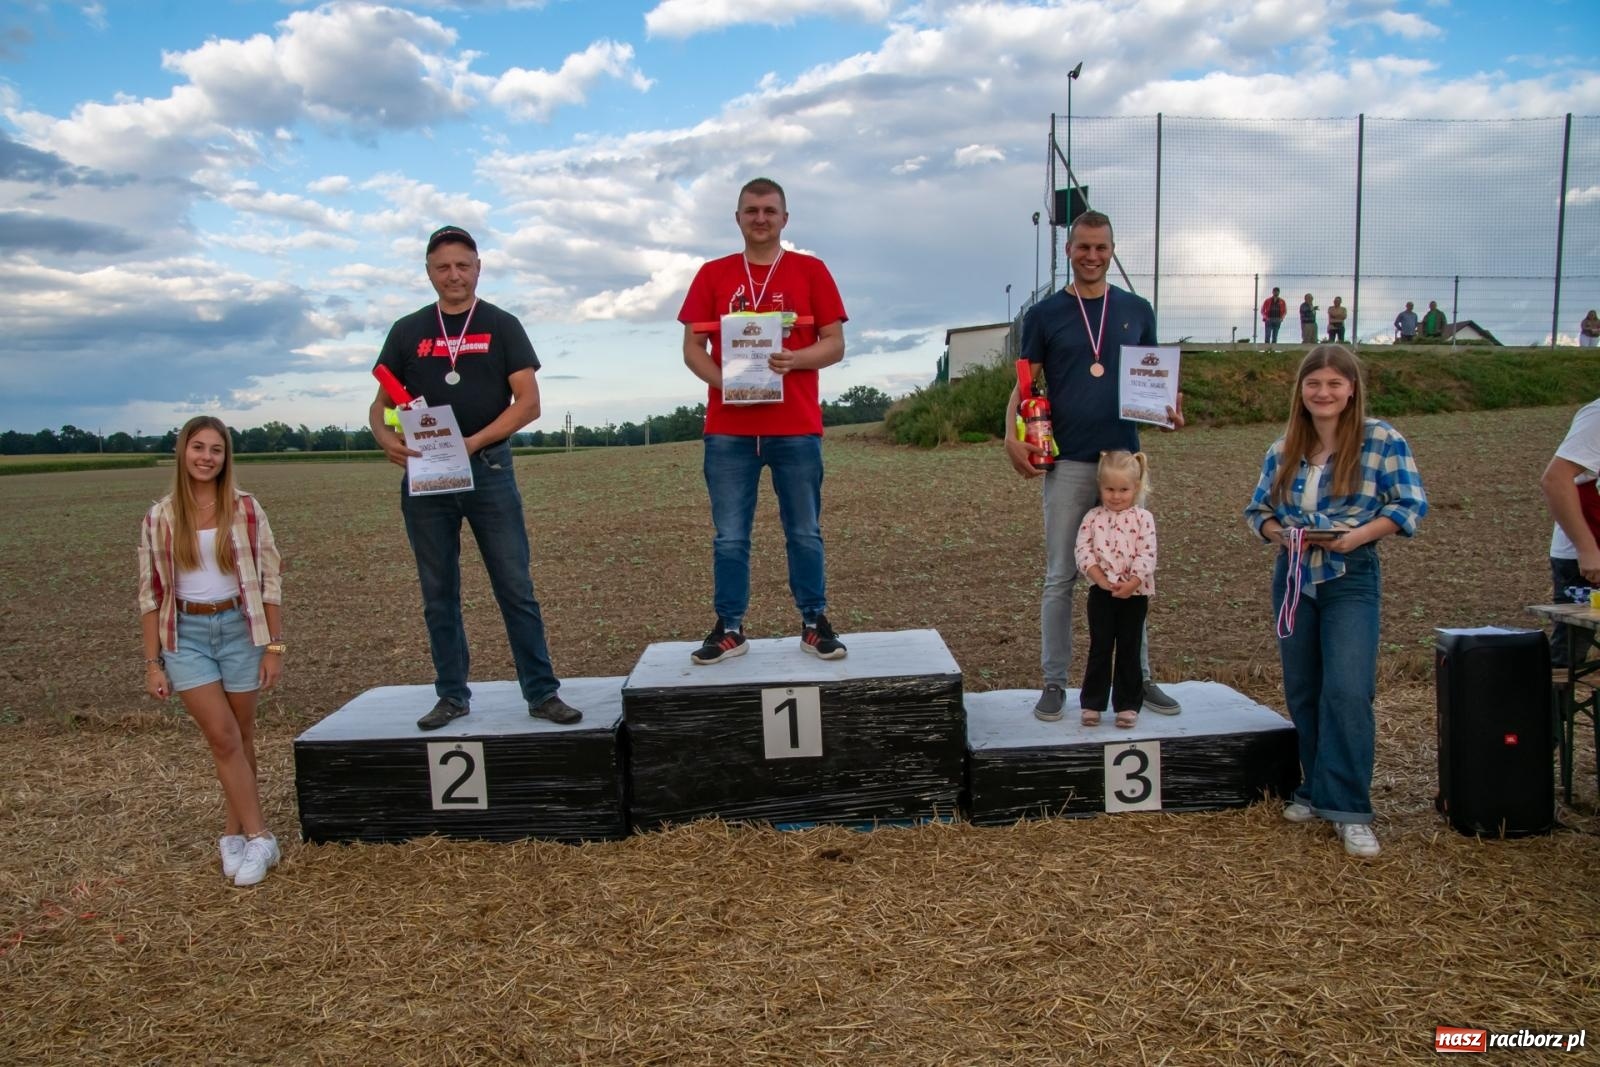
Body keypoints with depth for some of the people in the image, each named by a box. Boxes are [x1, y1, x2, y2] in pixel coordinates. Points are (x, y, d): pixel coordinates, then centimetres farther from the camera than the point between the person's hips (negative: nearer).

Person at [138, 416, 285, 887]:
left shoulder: (245, 509, -1)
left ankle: (233, 832, 24)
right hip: (186, 634, 0)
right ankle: (259, 838, 0)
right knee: (223, 737, -8)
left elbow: (270, 578, 0)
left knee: (240, 738, 8)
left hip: (239, 628, 0)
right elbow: (151, 593, 4)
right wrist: (152, 662, 1)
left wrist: (274, 646, -4)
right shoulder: (160, 518, 1)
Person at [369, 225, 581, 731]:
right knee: (438, 594, 8)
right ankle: (452, 695, 19)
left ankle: (542, 692, 4)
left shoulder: (502, 326, 4)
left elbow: (528, 402, -4)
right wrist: (386, 438, -12)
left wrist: (474, 442, -17)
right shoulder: (407, 331, 11)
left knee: (516, 589, -2)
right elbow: (380, 405, 11)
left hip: (488, 469, -2)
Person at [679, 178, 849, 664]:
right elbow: (693, 347, 7)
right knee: (729, 536, 3)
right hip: (728, 428, 1)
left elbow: (835, 344, 4)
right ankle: (729, 628, 12)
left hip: (797, 427, -1)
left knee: (805, 532, 5)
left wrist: (796, 359, -16)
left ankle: (815, 623, 15)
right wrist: (723, 383, -12)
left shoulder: (811, 271, 7)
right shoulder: (712, 274, 10)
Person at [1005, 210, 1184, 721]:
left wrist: (1168, 405, -7)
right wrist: (1012, 436, -14)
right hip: (1067, 463, -2)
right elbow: (1024, 386, 3)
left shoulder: (1136, 310, 10)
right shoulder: (1044, 314, 4)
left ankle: (1138, 676, 21)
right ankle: (1054, 683, 12)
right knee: (1060, 577, 3)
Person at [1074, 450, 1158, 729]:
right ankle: (1092, 703, 13)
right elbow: (1083, 552, -4)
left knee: (1129, 650, 7)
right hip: (1101, 591, 1)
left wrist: (1131, 584, -20)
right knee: (1099, 648, 5)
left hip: (1134, 592, -1)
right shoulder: (1093, 517, 3)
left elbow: (1147, 556, -8)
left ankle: (1128, 705, 16)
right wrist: (1102, 580, -16)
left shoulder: (1142, 519, -1)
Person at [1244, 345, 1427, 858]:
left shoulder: (1381, 440, -5)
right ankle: (1316, 789, 26)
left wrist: (1358, 535, -19)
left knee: (1347, 691, -14)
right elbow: (1258, 508, 11)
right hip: (1293, 577, 5)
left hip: (1351, 579, -4)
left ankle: (1350, 809, -6)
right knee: (1302, 693, 11)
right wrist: (1279, 533, -10)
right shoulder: (1284, 449, 6)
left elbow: (1411, 505, -6)